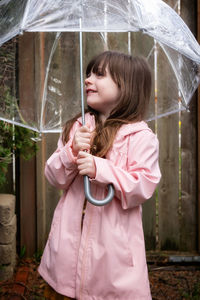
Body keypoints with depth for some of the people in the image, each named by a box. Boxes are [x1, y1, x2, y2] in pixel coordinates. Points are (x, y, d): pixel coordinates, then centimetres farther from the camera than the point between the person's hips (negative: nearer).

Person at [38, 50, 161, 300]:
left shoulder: (141, 137, -9)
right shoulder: (77, 127, 6)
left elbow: (144, 186, -16)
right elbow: (55, 178, 5)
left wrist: (99, 169, -26)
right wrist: (71, 152, -14)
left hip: (112, 240, -4)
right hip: (71, 238, 4)